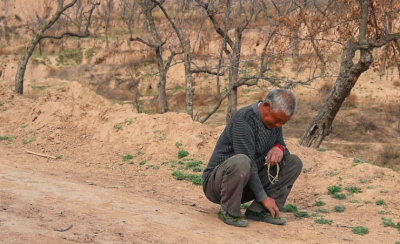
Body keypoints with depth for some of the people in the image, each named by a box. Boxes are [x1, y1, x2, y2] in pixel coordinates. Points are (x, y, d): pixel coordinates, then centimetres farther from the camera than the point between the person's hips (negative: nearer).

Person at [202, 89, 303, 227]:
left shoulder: (273, 119, 2)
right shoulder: (244, 119, -24)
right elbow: (248, 163, -25)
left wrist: (279, 148, -14)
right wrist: (263, 197, -22)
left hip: (248, 182, 8)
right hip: (217, 182, -8)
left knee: (294, 163, -3)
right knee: (241, 162, -41)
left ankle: (259, 210, -5)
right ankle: (229, 211, -16)